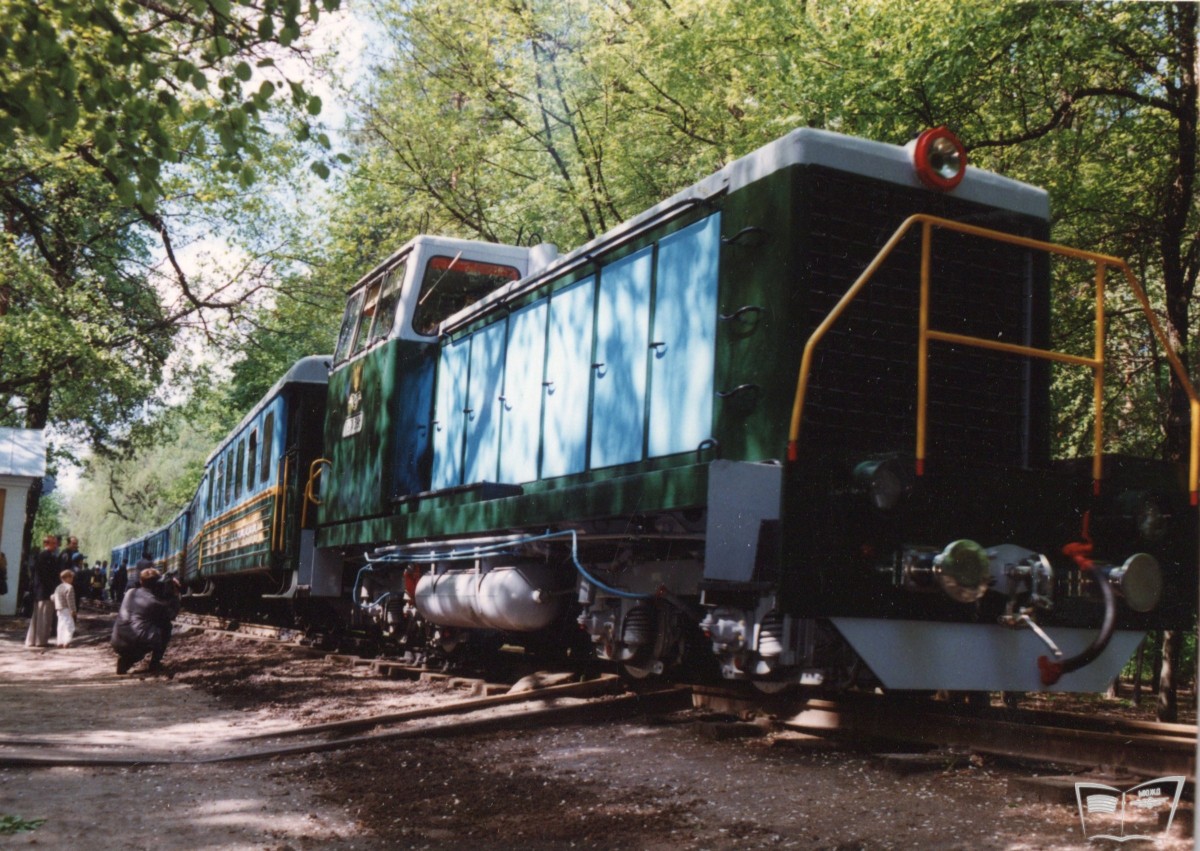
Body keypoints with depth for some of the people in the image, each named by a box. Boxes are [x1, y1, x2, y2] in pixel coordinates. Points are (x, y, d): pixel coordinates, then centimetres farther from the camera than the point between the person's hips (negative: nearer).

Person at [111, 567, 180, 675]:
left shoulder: (130, 593, 12)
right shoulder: (154, 601, -2)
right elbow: (172, 614, 13)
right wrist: (175, 595, 21)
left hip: (117, 644, 6)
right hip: (139, 644, -6)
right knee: (165, 626, 16)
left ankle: (125, 661, 9)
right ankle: (155, 664, 16)